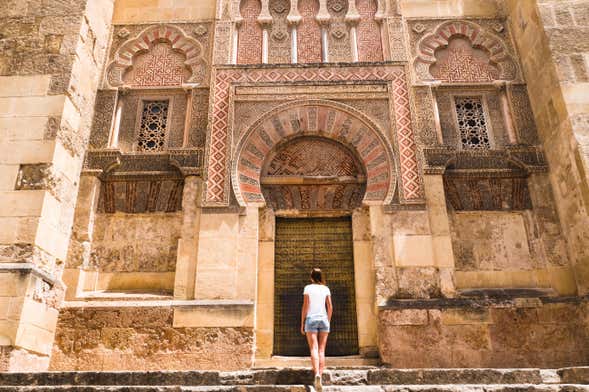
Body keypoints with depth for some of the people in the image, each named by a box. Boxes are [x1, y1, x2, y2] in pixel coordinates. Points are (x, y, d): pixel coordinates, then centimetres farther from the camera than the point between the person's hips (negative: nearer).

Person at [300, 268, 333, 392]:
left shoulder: (308, 288, -1)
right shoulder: (325, 288, 7)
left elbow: (305, 306, -4)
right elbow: (330, 307, 6)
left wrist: (302, 323, 2)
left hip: (311, 319, -3)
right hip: (323, 319, 3)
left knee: (314, 349, -8)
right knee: (321, 350, 6)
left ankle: (317, 374, -28)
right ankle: (320, 376, 3)